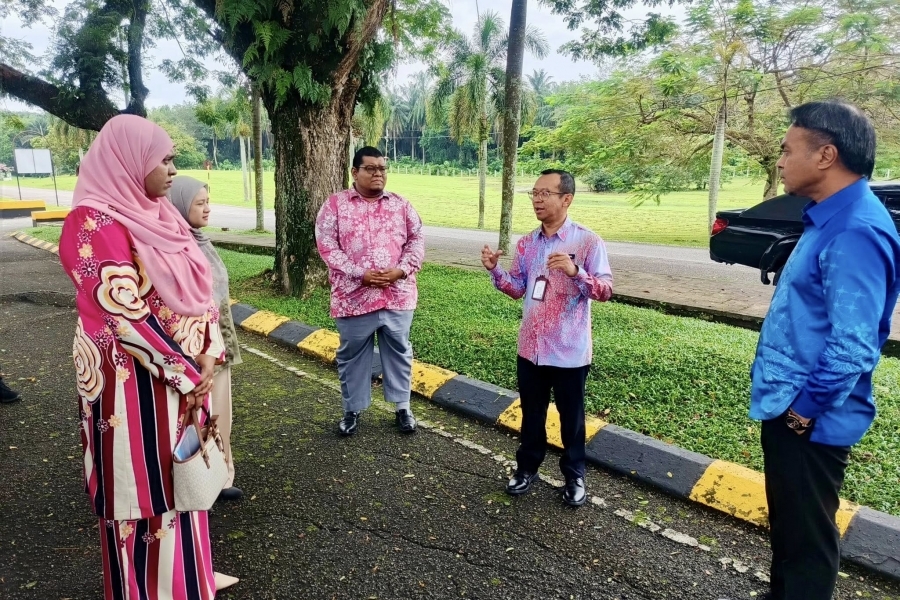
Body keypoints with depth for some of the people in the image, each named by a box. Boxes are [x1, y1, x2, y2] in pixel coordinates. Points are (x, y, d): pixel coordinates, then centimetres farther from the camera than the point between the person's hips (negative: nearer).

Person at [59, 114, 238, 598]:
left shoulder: (156, 215, 8)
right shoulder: (97, 223, -18)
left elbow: (195, 287, 10)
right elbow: (124, 315, -22)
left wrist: (209, 355, 0)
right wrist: (187, 374, -17)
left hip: (187, 371, 8)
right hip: (138, 382, -8)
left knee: (178, 478, 20)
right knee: (145, 483, 8)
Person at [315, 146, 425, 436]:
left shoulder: (401, 205, 7)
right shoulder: (335, 204, -1)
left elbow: (417, 239, 6)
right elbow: (327, 245, -8)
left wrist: (401, 270, -12)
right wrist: (359, 274, -17)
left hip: (397, 295, 2)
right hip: (354, 296, -2)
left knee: (399, 352, 13)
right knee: (352, 355, 11)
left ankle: (403, 407, 30)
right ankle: (352, 410, 29)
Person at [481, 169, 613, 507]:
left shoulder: (588, 241, -11)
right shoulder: (527, 243, 5)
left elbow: (605, 290, -13)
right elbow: (517, 289, 9)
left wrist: (575, 271, -29)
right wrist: (494, 269, -8)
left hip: (569, 350, -4)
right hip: (531, 347, 5)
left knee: (571, 417, 12)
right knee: (531, 414, 18)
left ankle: (574, 476, 31)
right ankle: (527, 468, 36)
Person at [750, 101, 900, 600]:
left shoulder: (856, 231, -24)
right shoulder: (829, 221, 9)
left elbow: (852, 344, -29)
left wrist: (805, 406, -18)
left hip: (808, 421, -10)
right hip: (789, 407, 10)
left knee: (807, 533, 8)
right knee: (786, 521, 25)